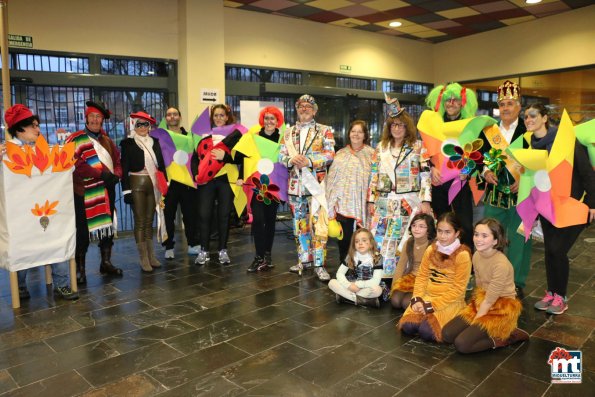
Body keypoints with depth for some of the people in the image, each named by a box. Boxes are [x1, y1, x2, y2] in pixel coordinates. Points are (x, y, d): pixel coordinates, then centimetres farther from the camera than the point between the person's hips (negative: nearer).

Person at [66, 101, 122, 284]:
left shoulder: (107, 141, 16)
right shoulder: (75, 139, -4)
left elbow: (118, 160, 11)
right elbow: (75, 164, -17)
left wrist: (115, 175, -10)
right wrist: (101, 174, -21)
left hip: (107, 191, 6)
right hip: (85, 192, -6)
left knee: (108, 227, 11)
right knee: (83, 231, -2)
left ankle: (106, 263, 24)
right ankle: (80, 268, 8)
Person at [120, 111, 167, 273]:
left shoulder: (155, 142, 10)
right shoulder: (127, 143, -1)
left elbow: (161, 164, 11)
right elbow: (124, 168, -5)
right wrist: (126, 190, -12)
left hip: (153, 185, 4)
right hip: (137, 185, -4)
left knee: (149, 221, 10)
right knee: (140, 222, 0)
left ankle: (151, 256, 17)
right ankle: (144, 259, 4)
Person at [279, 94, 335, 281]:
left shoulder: (324, 130, 5)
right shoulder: (289, 132, 15)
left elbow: (330, 154, -6)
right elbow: (281, 154, 7)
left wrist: (309, 161, -19)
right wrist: (291, 160, -15)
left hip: (316, 183, -4)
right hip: (295, 184, 4)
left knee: (318, 224, -8)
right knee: (299, 223, 10)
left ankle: (319, 264, -1)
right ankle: (304, 259, 23)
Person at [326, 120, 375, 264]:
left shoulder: (371, 154, 3)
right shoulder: (340, 154, 12)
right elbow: (331, 178, 12)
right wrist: (332, 201, 6)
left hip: (360, 205, -2)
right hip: (342, 204, 3)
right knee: (344, 238, 6)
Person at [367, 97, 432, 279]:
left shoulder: (418, 147, 2)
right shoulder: (381, 147, 12)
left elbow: (426, 175, -2)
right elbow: (374, 175, 12)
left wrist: (425, 201, -9)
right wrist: (371, 200, 8)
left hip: (409, 202, -3)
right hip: (384, 202, 3)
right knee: (379, 241, 2)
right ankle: (381, 278, 13)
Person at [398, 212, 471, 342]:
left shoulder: (462, 255, -13)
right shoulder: (430, 249, 4)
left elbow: (457, 289, -14)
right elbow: (422, 276, 6)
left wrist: (432, 305, -17)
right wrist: (417, 300, -9)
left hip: (450, 302, -4)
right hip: (427, 297, 4)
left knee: (426, 331, -24)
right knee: (407, 326, -16)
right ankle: (426, 317, 12)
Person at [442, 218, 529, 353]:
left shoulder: (501, 264, -26)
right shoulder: (476, 256, -2)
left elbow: (489, 301, -20)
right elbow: (479, 288, 6)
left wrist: (474, 323, -11)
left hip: (501, 309, -7)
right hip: (481, 303, 8)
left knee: (462, 344, -18)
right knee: (447, 334, -4)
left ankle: (503, 338, -1)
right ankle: (491, 334, 8)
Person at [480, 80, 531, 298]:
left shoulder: (529, 131, 0)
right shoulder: (488, 131, 8)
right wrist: (485, 172, -10)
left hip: (521, 194, -2)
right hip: (494, 194, 3)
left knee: (519, 239, 4)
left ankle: (517, 283, 18)